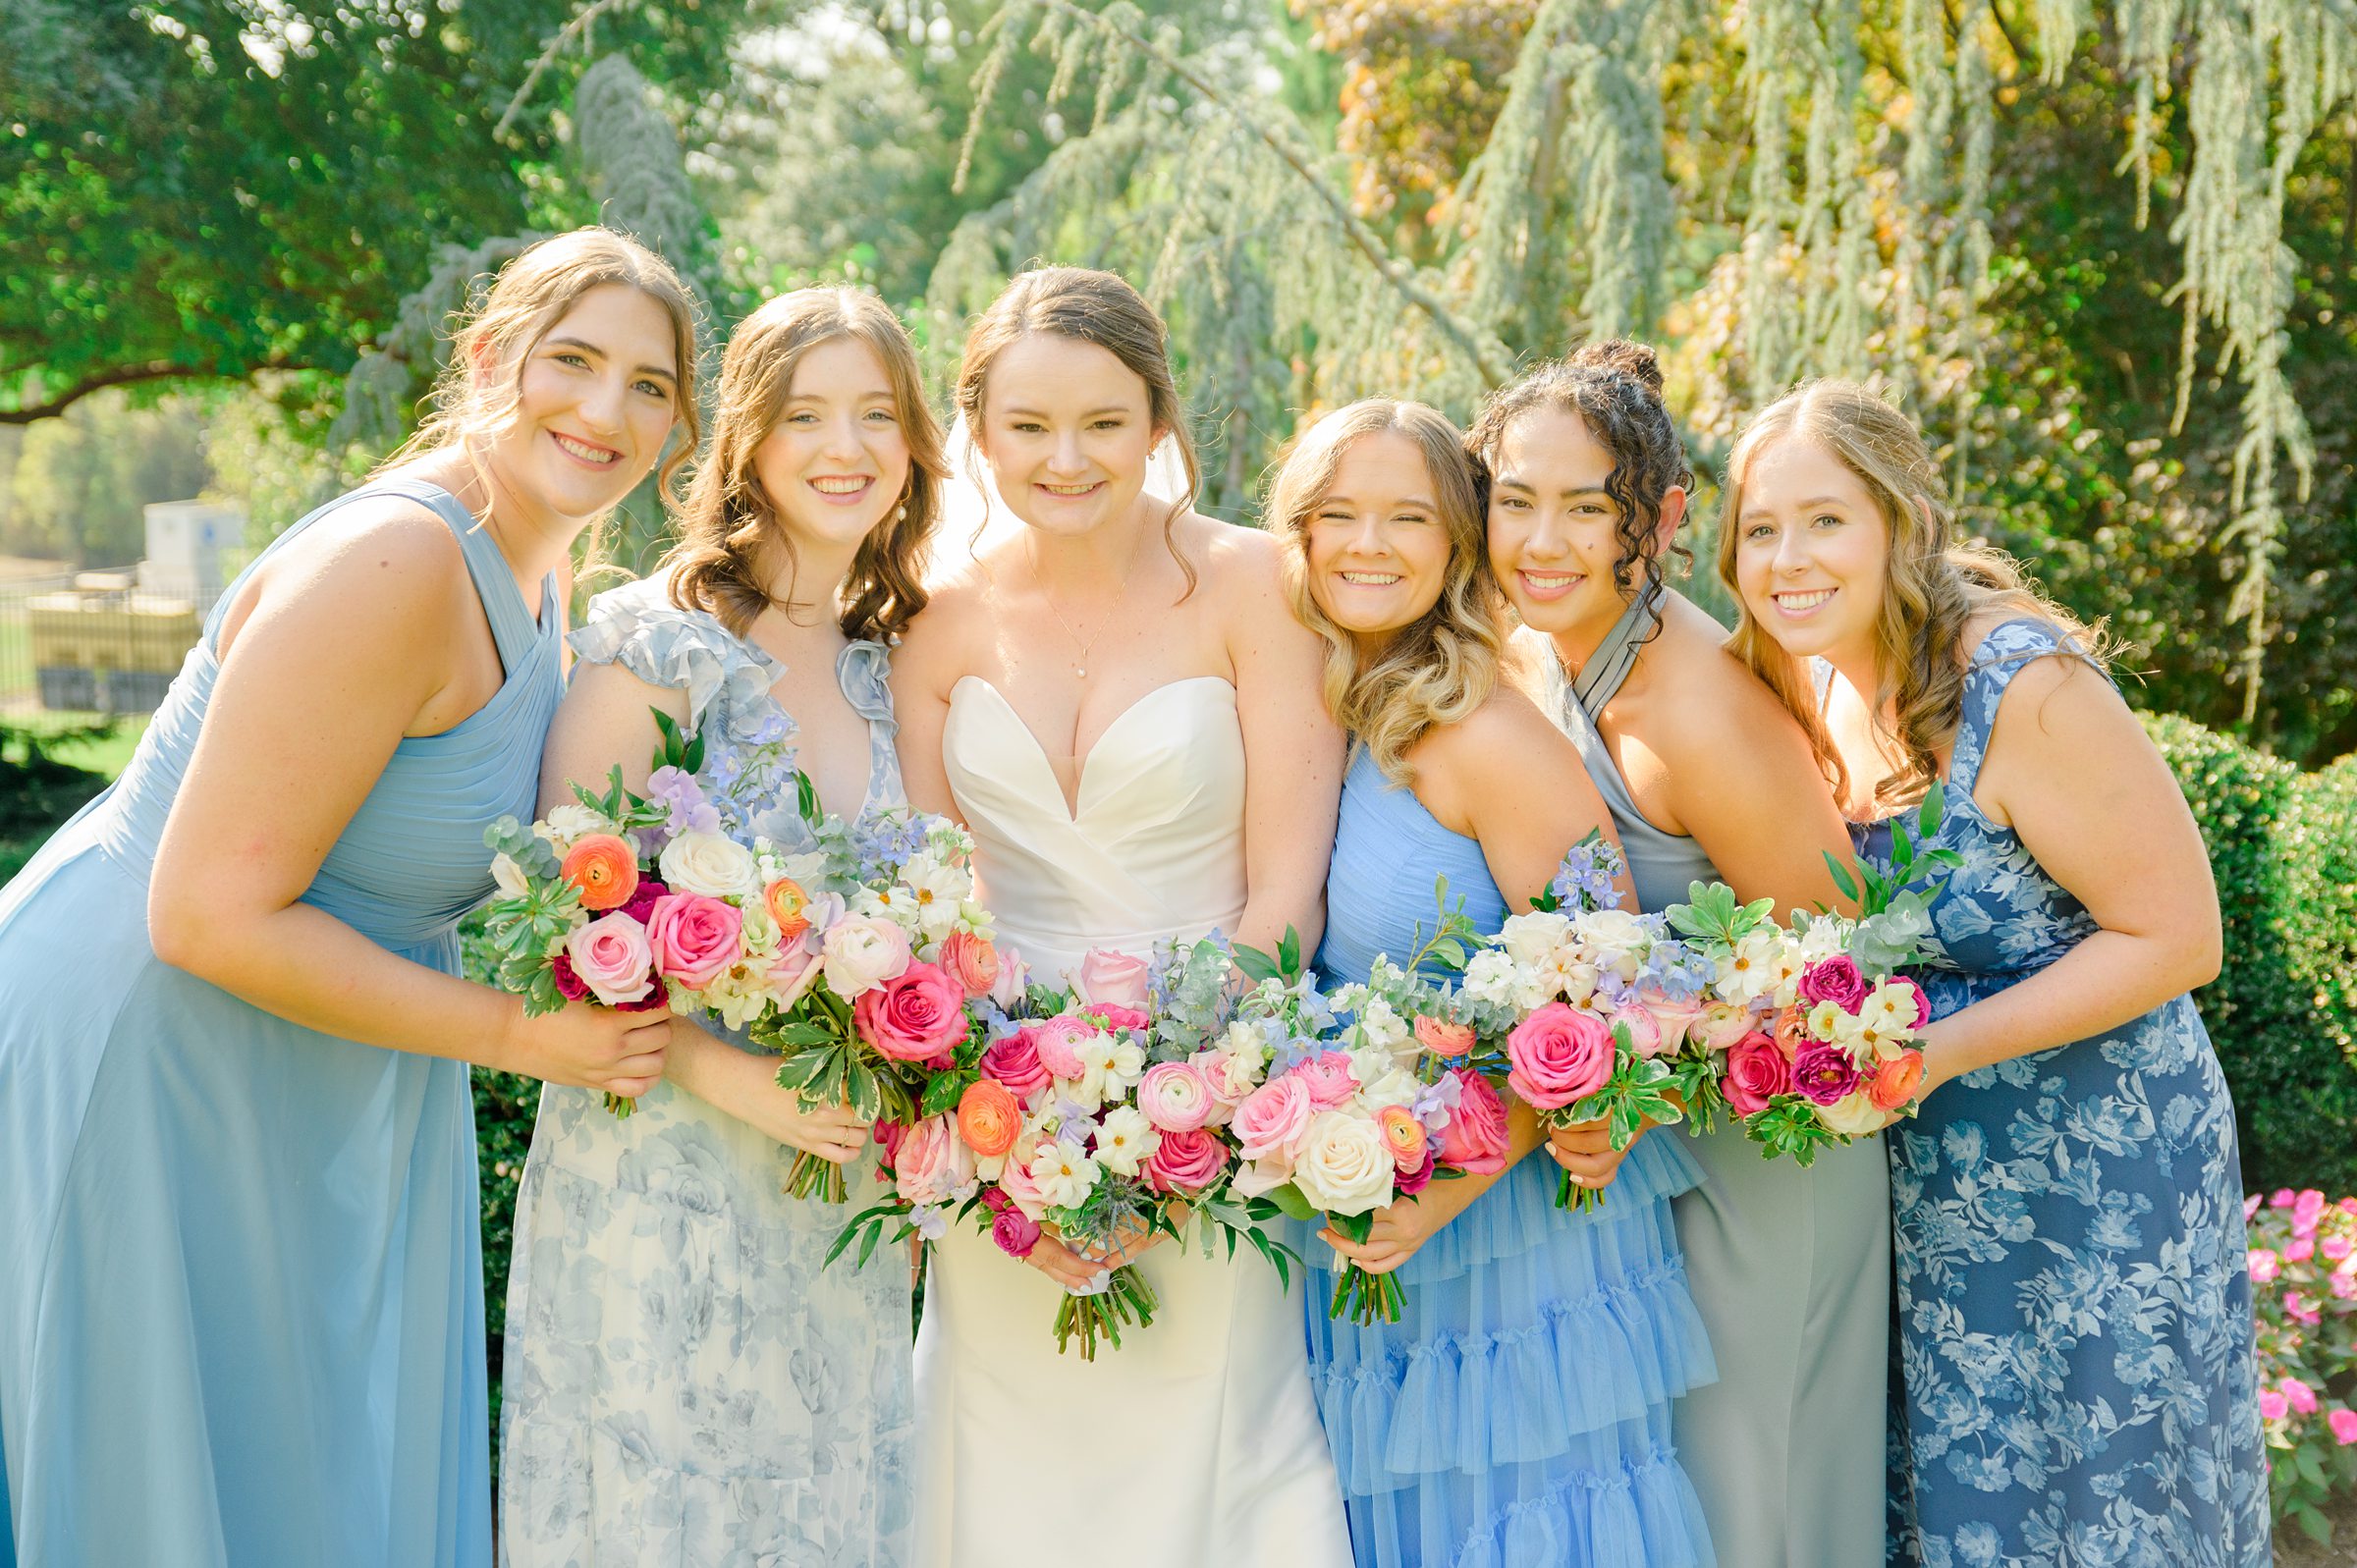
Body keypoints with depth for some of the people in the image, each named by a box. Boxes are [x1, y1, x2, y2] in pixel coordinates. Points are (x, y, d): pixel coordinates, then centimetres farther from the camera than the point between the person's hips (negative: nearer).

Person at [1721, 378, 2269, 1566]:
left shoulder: (2024, 687, -23)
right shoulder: (1816, 680, -1)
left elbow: (2176, 937, -19)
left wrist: (1945, 1049, -26)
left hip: (2092, 1160, -6)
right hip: (1919, 1178, 6)